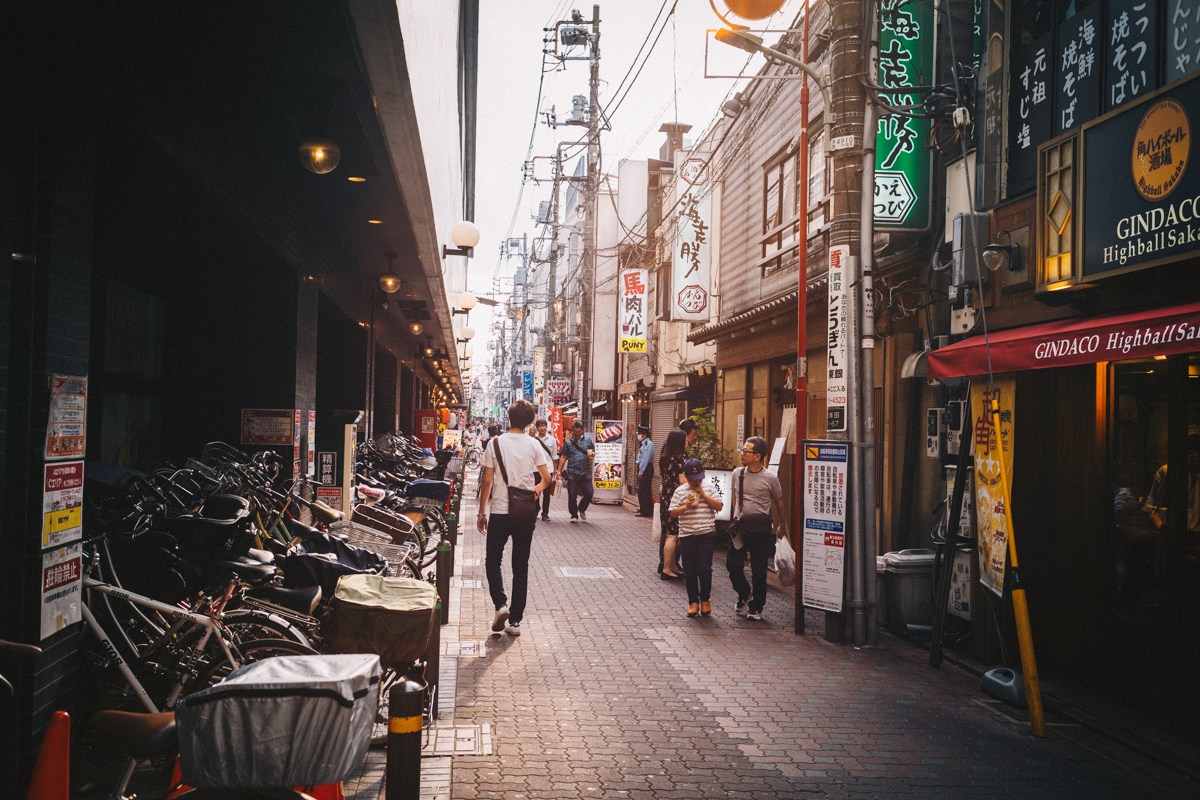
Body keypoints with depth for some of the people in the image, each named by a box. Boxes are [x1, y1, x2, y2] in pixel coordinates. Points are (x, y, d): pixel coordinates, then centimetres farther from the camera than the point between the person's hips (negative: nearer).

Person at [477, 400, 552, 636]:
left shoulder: (495, 444, -4)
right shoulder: (534, 445, 0)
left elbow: (487, 481, -4)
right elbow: (546, 478, -2)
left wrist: (482, 513, 4)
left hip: (500, 512, -2)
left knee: (493, 562, 14)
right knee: (521, 567, 9)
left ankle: (501, 604, -7)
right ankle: (515, 620, 9)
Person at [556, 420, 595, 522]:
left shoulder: (588, 440, 12)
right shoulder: (568, 442, 9)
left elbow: (594, 452, 17)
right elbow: (563, 457, 8)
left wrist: (591, 454, -8)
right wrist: (559, 471, 2)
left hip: (585, 473, 1)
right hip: (572, 473, -1)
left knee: (589, 493, -2)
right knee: (572, 495, 0)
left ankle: (582, 509, 25)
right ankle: (574, 515, 12)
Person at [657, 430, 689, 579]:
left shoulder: (664, 458, 11)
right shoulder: (681, 457, -13)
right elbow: (683, 481, -17)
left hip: (664, 497, 8)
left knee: (669, 534, 13)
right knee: (673, 535, -3)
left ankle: (672, 566, 20)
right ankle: (666, 569, -1)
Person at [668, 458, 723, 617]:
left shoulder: (709, 487, 7)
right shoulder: (680, 492, 6)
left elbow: (719, 506, -1)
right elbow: (672, 513, 2)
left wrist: (703, 494, -9)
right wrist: (686, 506, -15)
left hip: (706, 534, -1)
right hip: (686, 535, 1)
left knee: (704, 568, -8)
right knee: (689, 571, 4)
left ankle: (705, 600, 12)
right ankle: (693, 602, 15)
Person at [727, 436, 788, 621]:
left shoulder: (770, 479, -5)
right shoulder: (737, 473, 6)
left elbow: (779, 503, 7)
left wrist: (781, 526, 15)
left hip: (761, 530, -3)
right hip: (739, 527, 4)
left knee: (759, 571, 3)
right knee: (732, 564, 1)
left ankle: (756, 608, 17)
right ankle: (745, 593, 29)